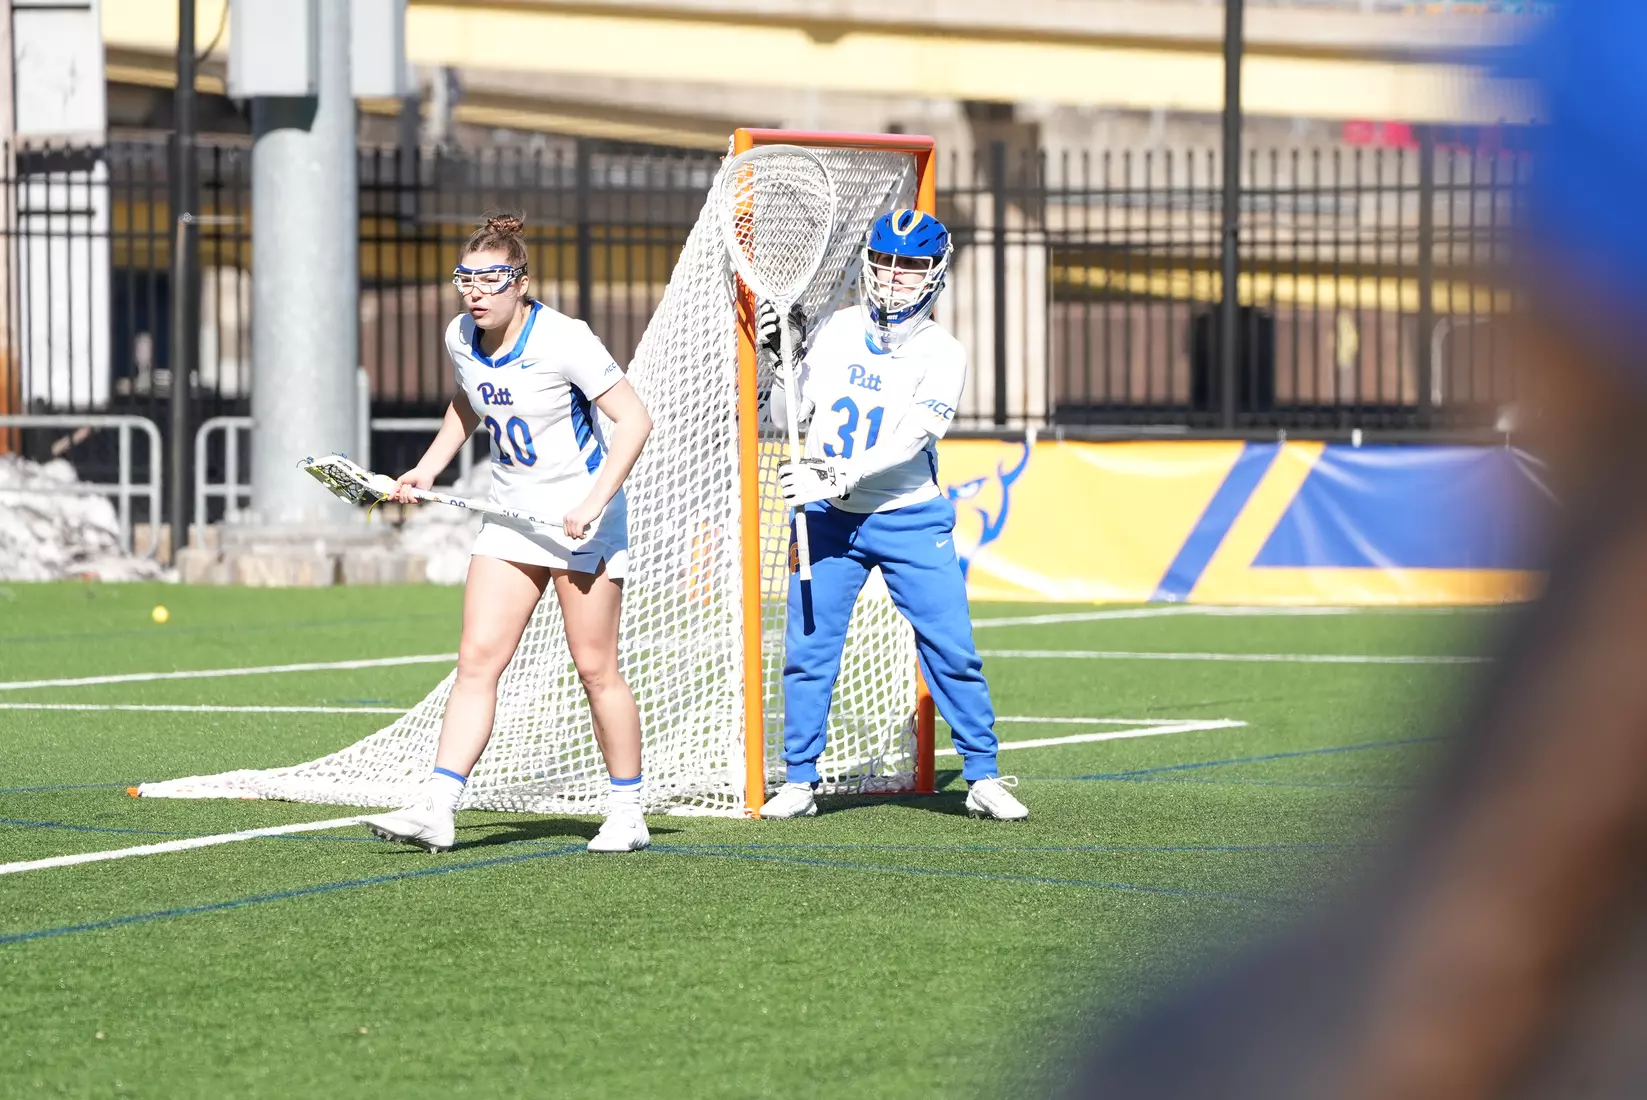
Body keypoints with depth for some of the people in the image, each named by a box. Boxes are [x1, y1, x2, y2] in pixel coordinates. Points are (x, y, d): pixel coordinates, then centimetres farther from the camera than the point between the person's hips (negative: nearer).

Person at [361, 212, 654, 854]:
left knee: (595, 669, -1)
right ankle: (436, 810, -11)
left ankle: (628, 813, 13)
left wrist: (595, 500, -25)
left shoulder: (563, 341, -19)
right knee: (477, 659, -5)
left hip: (582, 519, -6)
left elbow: (634, 419, -18)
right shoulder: (460, 338, 1)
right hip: (511, 516, 6)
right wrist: (429, 466, 12)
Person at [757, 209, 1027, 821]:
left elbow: (909, 441, -19)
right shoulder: (836, 331, 4)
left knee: (952, 650, -5)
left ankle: (984, 779, 6)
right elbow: (788, 417, 6)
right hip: (828, 519, 2)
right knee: (808, 649, -1)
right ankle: (800, 782, 10)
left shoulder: (942, 355, -7)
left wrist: (834, 478, -28)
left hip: (911, 521, -2)